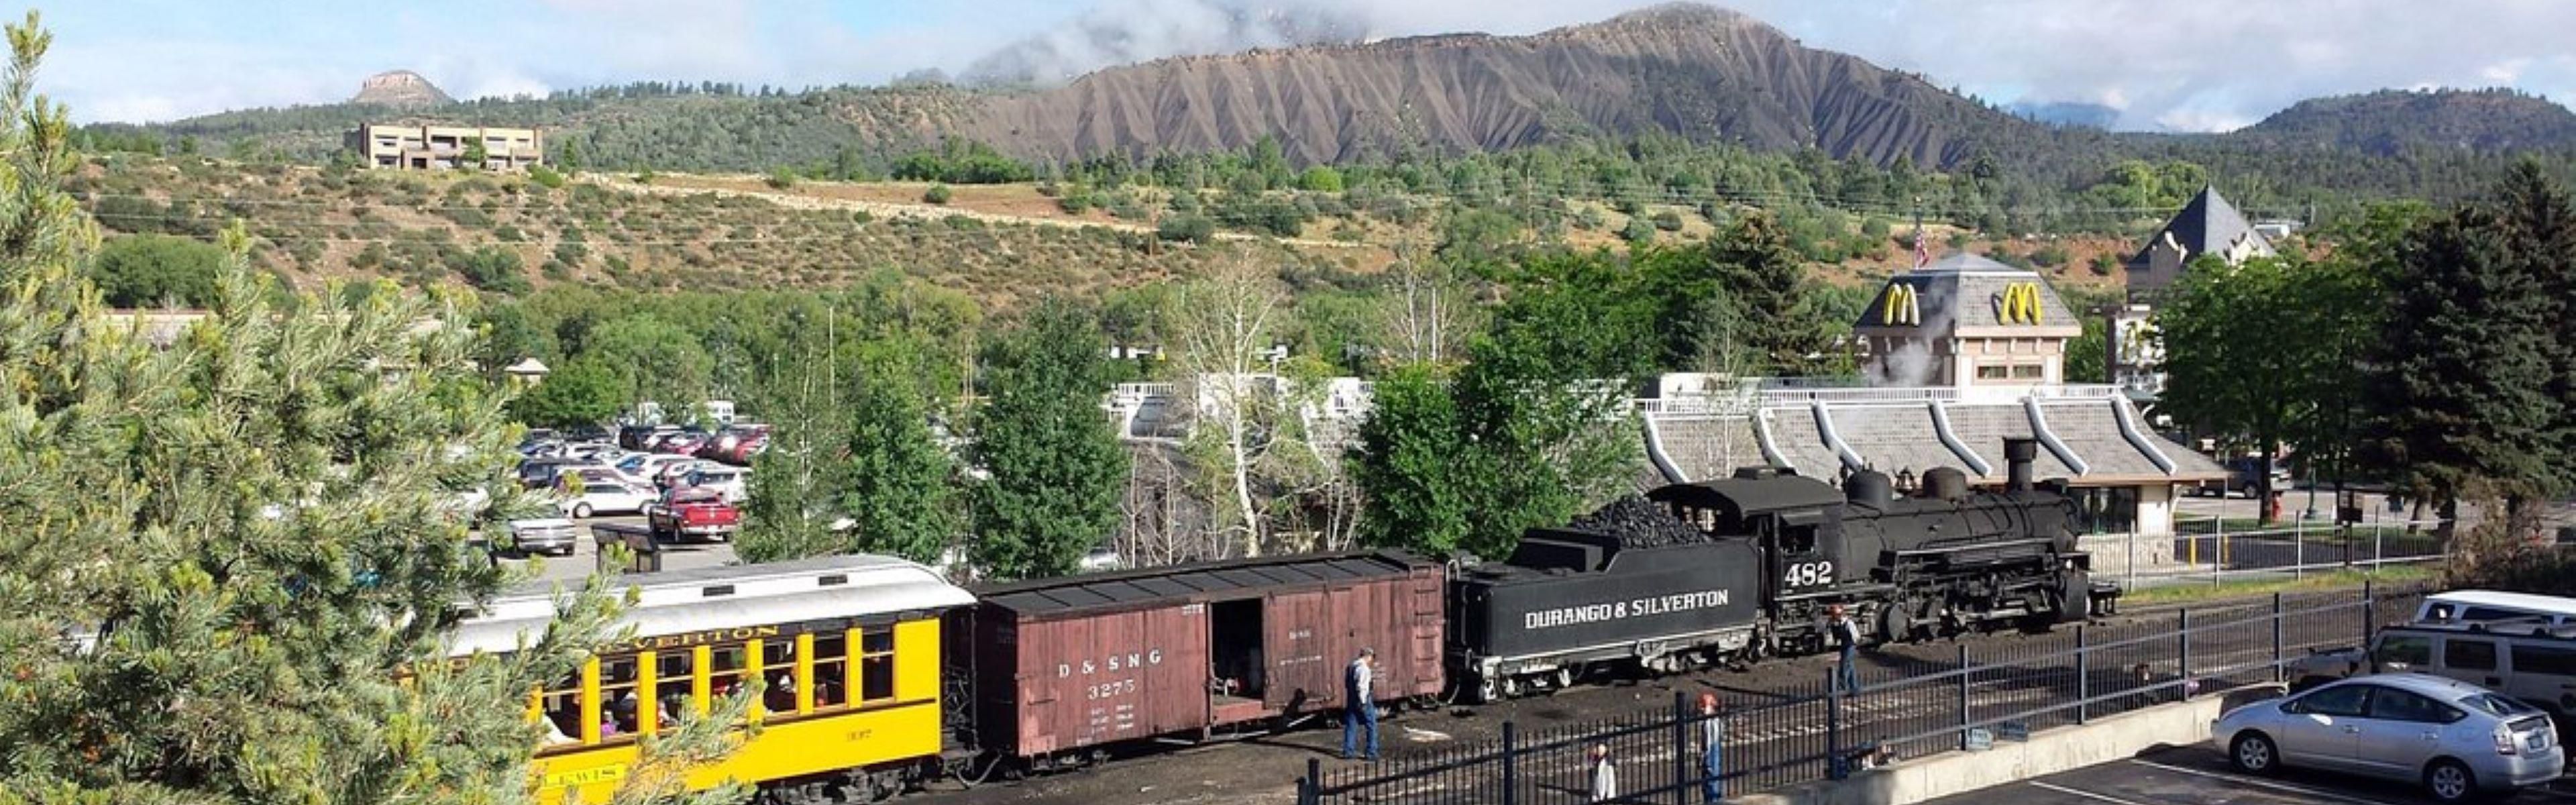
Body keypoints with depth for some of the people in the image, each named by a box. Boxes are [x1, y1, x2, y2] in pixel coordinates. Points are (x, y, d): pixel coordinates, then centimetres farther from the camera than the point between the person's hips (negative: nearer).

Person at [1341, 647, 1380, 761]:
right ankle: (1372, 753, 4)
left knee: (1350, 727, 10)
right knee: (1372, 727, 3)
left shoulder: (1350, 667, 13)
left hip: (1351, 701, 8)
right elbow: (1361, 687, -23)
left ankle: (1347, 752, 9)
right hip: (1363, 701, -8)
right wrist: (1363, 702, -22)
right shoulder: (1364, 668, -16)